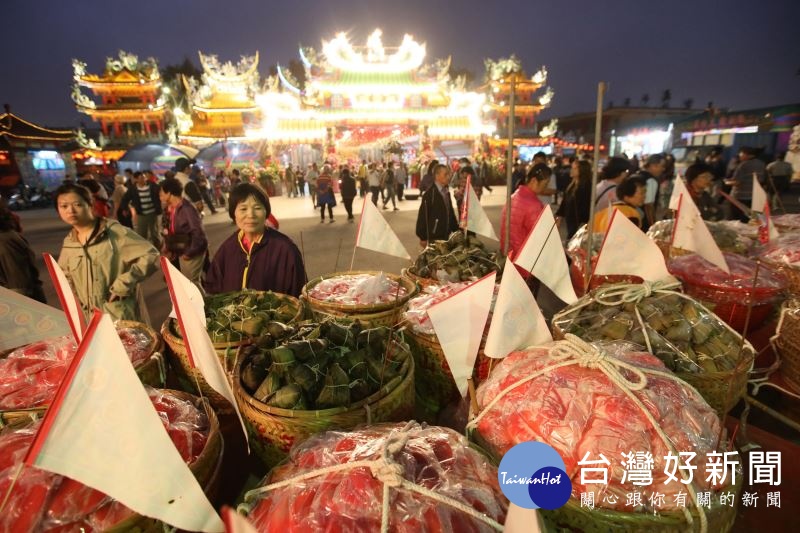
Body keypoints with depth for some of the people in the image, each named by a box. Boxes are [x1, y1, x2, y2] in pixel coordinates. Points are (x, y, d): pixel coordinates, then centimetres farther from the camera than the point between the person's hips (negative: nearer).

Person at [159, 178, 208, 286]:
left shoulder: (187, 209, -22)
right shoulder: (171, 209, 4)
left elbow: (198, 234, -25)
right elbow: (172, 231, 13)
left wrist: (189, 253, -18)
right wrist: (168, 248, 3)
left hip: (193, 253, -9)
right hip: (181, 252, 9)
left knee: (192, 283, -1)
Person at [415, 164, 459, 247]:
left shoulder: (446, 192, 11)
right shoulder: (430, 193, -14)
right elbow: (423, 215, -16)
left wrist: (456, 230, 15)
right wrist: (423, 238, -16)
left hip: (445, 235, 8)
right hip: (434, 236, -8)